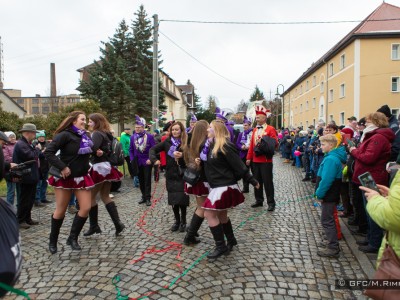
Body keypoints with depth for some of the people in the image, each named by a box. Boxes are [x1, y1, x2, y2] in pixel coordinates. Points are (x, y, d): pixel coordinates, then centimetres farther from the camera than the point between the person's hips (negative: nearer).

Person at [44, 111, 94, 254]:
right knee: (60, 211, 6)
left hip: (82, 177, 6)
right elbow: (48, 152, -19)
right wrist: (62, 167, -23)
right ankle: (53, 241, 26)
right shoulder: (65, 135, -14)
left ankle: (72, 238, 16)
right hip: (65, 177, -6)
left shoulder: (85, 136, 7)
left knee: (86, 208, 0)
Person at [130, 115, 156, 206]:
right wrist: (132, 159, -3)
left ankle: (148, 198, 8)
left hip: (147, 162, -4)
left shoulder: (149, 136, -9)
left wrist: (150, 159, -17)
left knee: (147, 180, 1)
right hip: (138, 163, 4)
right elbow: (131, 150, 8)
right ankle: (143, 196, 24)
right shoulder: (132, 137, 3)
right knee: (141, 180, 13)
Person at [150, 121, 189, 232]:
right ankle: (177, 221, 26)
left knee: (182, 199, -2)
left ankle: (183, 221, 19)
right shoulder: (167, 142, 2)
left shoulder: (186, 142, -4)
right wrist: (154, 159, -13)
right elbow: (153, 149, 3)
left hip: (182, 176, -2)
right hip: (170, 175, 3)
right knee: (173, 200, 8)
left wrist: (182, 155, -26)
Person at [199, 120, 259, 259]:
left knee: (209, 214, -9)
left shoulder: (224, 146, -19)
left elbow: (238, 165, -18)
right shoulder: (212, 145, 9)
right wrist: (200, 160, 0)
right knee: (221, 214, 18)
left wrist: (252, 181, -14)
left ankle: (221, 246, 3)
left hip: (225, 186, -9)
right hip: (218, 185, 9)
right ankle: (231, 240, 36)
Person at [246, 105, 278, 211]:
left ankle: (271, 203, 9)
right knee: (257, 181, 13)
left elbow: (275, 143, -11)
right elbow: (251, 144, 11)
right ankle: (259, 200, 25)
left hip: (266, 160, -6)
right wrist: (249, 158, 8)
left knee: (268, 182, -1)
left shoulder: (270, 129, -5)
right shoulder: (255, 130, 13)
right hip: (255, 160, 6)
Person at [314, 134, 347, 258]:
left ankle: (333, 249, 7)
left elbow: (326, 179, -26)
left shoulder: (331, 159, -21)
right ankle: (332, 243, 33)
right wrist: (320, 192, 15)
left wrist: (319, 193, -17)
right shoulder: (334, 156, 10)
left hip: (329, 196, -10)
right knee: (328, 220, 20)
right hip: (330, 194, 10)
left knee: (327, 221, -1)